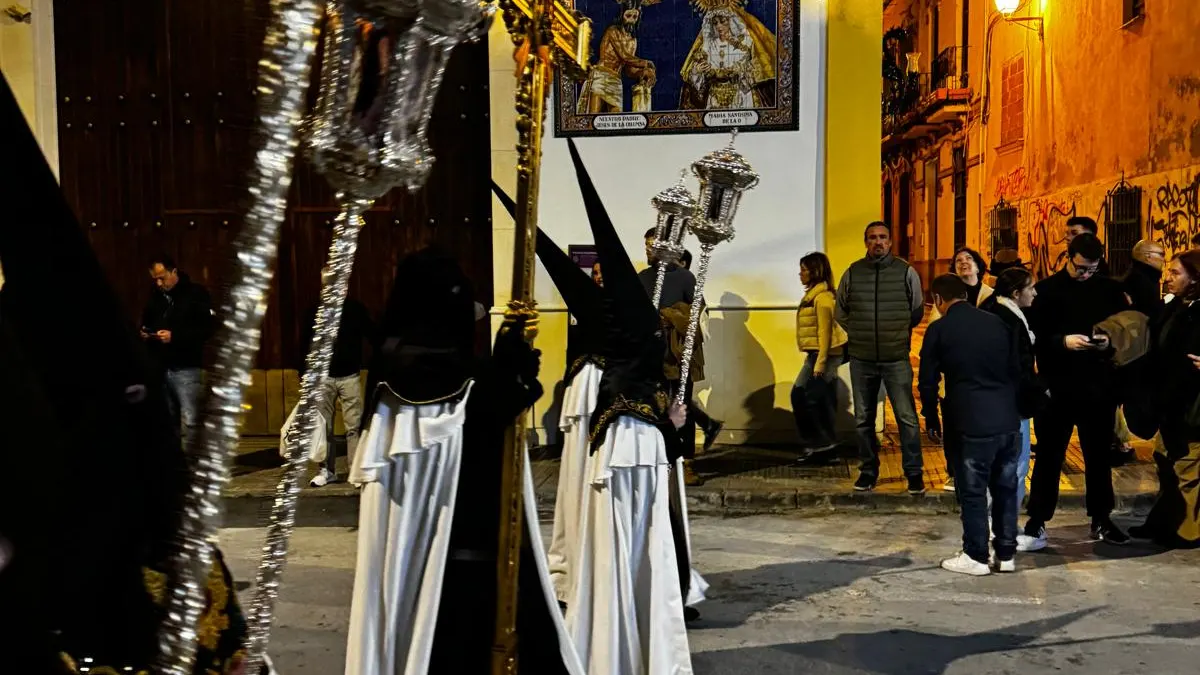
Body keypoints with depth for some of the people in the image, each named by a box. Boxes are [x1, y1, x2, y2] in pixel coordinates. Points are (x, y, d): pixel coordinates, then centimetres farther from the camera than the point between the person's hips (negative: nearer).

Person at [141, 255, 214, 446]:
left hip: (186, 369, -6)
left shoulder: (196, 293, -3)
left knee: (190, 422, -10)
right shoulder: (155, 296, 15)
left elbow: (208, 329, -11)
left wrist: (175, 336, -20)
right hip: (160, 368, 6)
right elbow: (146, 323, 27)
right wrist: (144, 333, 3)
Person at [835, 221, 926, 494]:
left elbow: (917, 312, 11)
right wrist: (858, 334, 10)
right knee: (863, 419, 10)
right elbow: (840, 312, 15)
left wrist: (898, 333, 10)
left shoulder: (906, 272, 0)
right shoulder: (852, 273, 3)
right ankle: (868, 470, 22)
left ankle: (914, 472, 8)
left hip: (897, 358, -2)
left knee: (907, 417, -4)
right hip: (861, 359, 2)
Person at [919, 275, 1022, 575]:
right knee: (1006, 488, 14)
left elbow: (927, 381, -1)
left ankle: (976, 557, 14)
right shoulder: (998, 322, 8)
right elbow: (1016, 370, 13)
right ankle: (1006, 554, 23)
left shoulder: (938, 330, -4)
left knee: (973, 491, 5)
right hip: (1008, 420, 5)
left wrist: (931, 419, 12)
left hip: (973, 423, -5)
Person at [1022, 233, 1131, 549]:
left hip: (1099, 386, 3)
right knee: (1049, 455, 5)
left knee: (1099, 454, 14)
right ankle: (1037, 522, 13)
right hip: (1057, 386, -3)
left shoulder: (1110, 290, 5)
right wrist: (1063, 341, -22)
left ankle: (1101, 520, 28)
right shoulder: (1046, 290, -3)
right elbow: (1032, 335, -7)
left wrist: (1111, 342, -12)